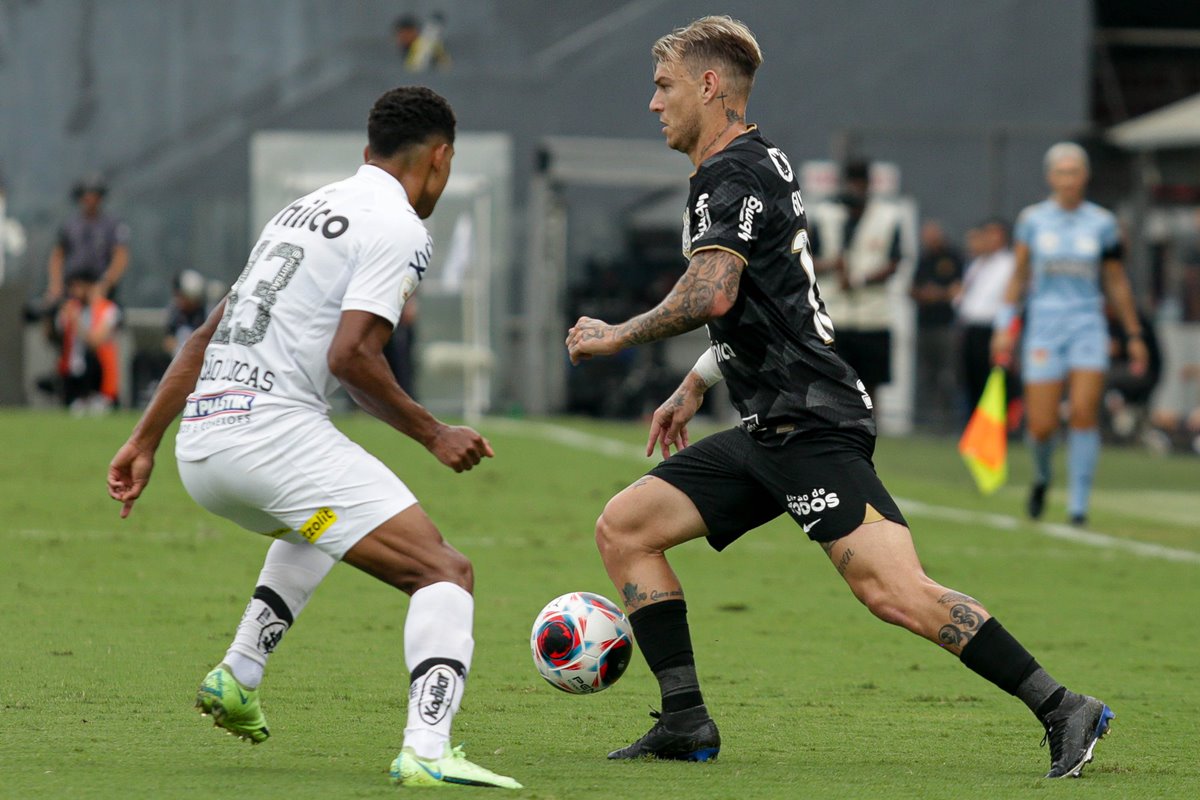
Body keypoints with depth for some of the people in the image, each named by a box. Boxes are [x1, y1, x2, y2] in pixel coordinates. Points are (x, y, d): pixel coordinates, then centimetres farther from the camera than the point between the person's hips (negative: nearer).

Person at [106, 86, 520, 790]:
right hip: (273, 430, -9)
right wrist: (434, 434, -4)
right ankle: (426, 752, -29)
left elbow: (207, 337, 25)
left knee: (316, 529, 39)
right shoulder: (399, 229, -2)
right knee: (445, 573, -10)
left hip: (200, 443, 9)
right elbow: (351, 356, -16)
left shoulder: (305, 211, 23)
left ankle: (238, 678, 28)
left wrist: (146, 440, 29)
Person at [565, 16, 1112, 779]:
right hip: (768, 431, 11)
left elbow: (711, 294, -27)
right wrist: (695, 385, 35)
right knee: (624, 528, 6)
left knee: (896, 593, -20)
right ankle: (686, 721, 4)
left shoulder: (734, 174, -11)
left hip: (812, 424, -11)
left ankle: (1063, 710, -18)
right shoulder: (760, 162, 21)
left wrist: (618, 336, -12)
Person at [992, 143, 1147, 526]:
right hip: (1043, 325, 0)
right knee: (1041, 426, -4)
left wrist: (1134, 334, 13)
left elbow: (1116, 282, 12)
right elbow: (1019, 275, 12)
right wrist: (1005, 324, 6)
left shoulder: (1101, 223, 5)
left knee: (1084, 412, -15)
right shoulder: (1033, 219, 5)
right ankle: (1042, 477, 29)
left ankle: (1078, 505, -8)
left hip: (1088, 324, 0)